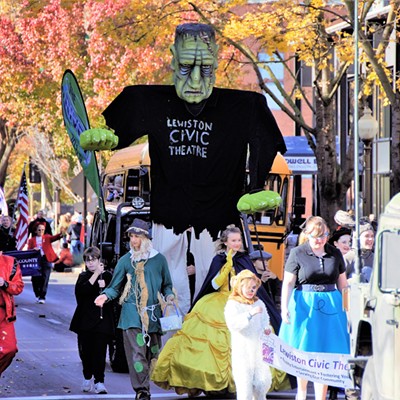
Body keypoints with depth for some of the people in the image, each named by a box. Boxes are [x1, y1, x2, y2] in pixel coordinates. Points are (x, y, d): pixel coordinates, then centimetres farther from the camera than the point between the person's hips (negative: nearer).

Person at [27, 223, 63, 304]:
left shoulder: (47, 237, 11)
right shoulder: (31, 240, 12)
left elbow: (54, 238, -8)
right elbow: (28, 250, 3)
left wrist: (61, 235, -29)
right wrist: (33, 249, -20)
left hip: (46, 260, -1)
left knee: (44, 279, -8)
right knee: (35, 279, 3)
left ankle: (42, 297, -7)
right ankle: (38, 295, 22)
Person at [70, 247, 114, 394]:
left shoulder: (107, 276, 7)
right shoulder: (83, 277, 11)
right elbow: (81, 291, -11)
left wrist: (104, 287, -14)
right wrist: (96, 275, -12)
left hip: (102, 320, -2)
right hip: (85, 320, 2)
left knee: (99, 351, -8)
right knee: (86, 350, 5)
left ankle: (99, 381, -7)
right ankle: (87, 378, 22)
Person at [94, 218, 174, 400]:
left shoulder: (159, 259, 9)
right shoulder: (125, 260, 6)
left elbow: (166, 285, 19)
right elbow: (116, 287, 9)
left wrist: (169, 295, -1)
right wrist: (106, 295, -10)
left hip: (153, 313, 2)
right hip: (132, 312, -2)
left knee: (153, 352, 4)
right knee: (136, 351, -14)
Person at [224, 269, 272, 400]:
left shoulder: (259, 303, 13)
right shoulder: (233, 305, -7)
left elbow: (265, 320, 22)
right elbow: (232, 323, -22)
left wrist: (267, 329, -2)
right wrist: (250, 314, -32)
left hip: (259, 349, 5)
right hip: (242, 352, -5)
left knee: (264, 382, 4)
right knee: (245, 384, -7)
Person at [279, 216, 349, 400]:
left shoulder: (335, 254, 7)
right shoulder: (297, 253, -2)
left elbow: (342, 284, 13)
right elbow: (288, 282, -5)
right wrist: (284, 307, -17)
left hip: (329, 308, 2)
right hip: (304, 306, -2)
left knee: (324, 354, -1)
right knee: (303, 352, 8)